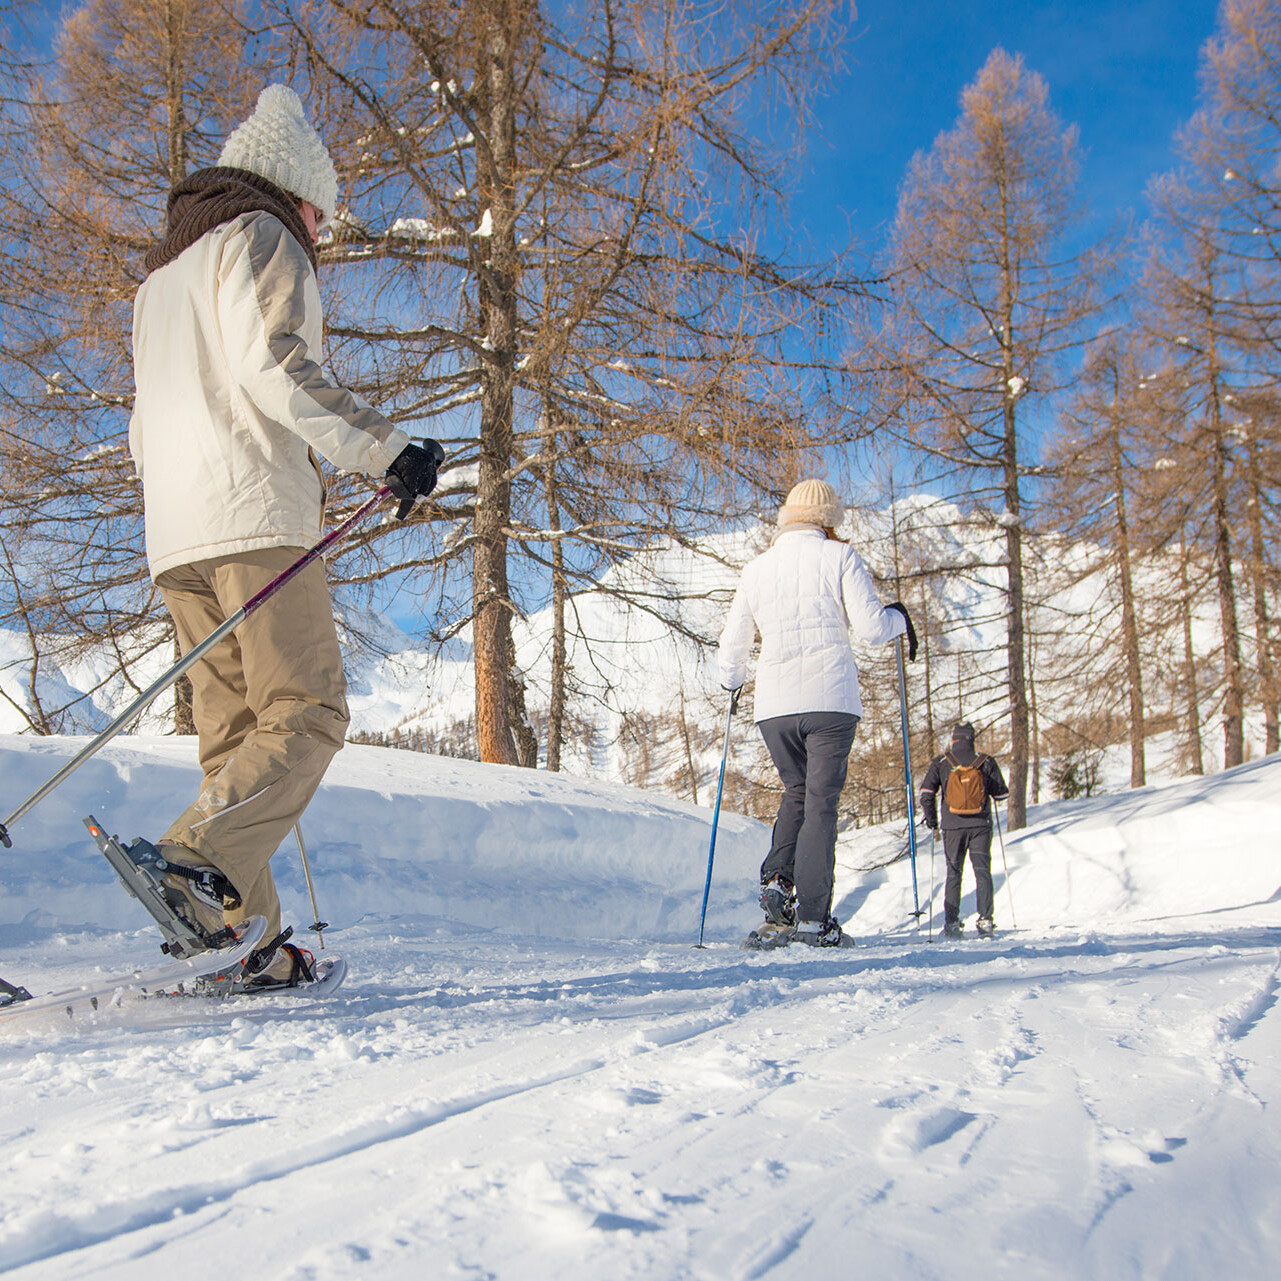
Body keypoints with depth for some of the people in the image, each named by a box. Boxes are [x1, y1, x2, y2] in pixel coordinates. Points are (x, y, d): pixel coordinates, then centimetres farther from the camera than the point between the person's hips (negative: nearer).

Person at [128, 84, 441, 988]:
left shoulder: (162, 273, 30)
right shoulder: (260, 237, 4)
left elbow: (145, 427, 29)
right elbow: (272, 365, -14)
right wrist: (383, 448, -14)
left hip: (175, 536, 9)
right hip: (257, 515, -8)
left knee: (237, 737, 5)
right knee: (308, 717, -12)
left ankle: (244, 935, -1)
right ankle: (196, 865, -31)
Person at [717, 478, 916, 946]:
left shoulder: (757, 568, 12)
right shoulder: (839, 557, 2)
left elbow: (732, 648, 16)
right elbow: (871, 627, -6)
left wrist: (730, 680, 37)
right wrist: (899, 618, 16)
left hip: (774, 705, 4)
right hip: (830, 700, -3)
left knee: (797, 793, 22)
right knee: (821, 803, 0)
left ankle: (777, 879, 2)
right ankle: (812, 917, -4)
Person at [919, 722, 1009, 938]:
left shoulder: (940, 763, 1)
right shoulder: (986, 762, 1)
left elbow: (926, 793, -3)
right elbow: (1002, 794, 6)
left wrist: (931, 819, 11)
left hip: (952, 826, 0)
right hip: (980, 825, 0)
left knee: (953, 873, 8)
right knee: (982, 871, 5)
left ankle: (951, 922, 2)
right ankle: (985, 919, -4)